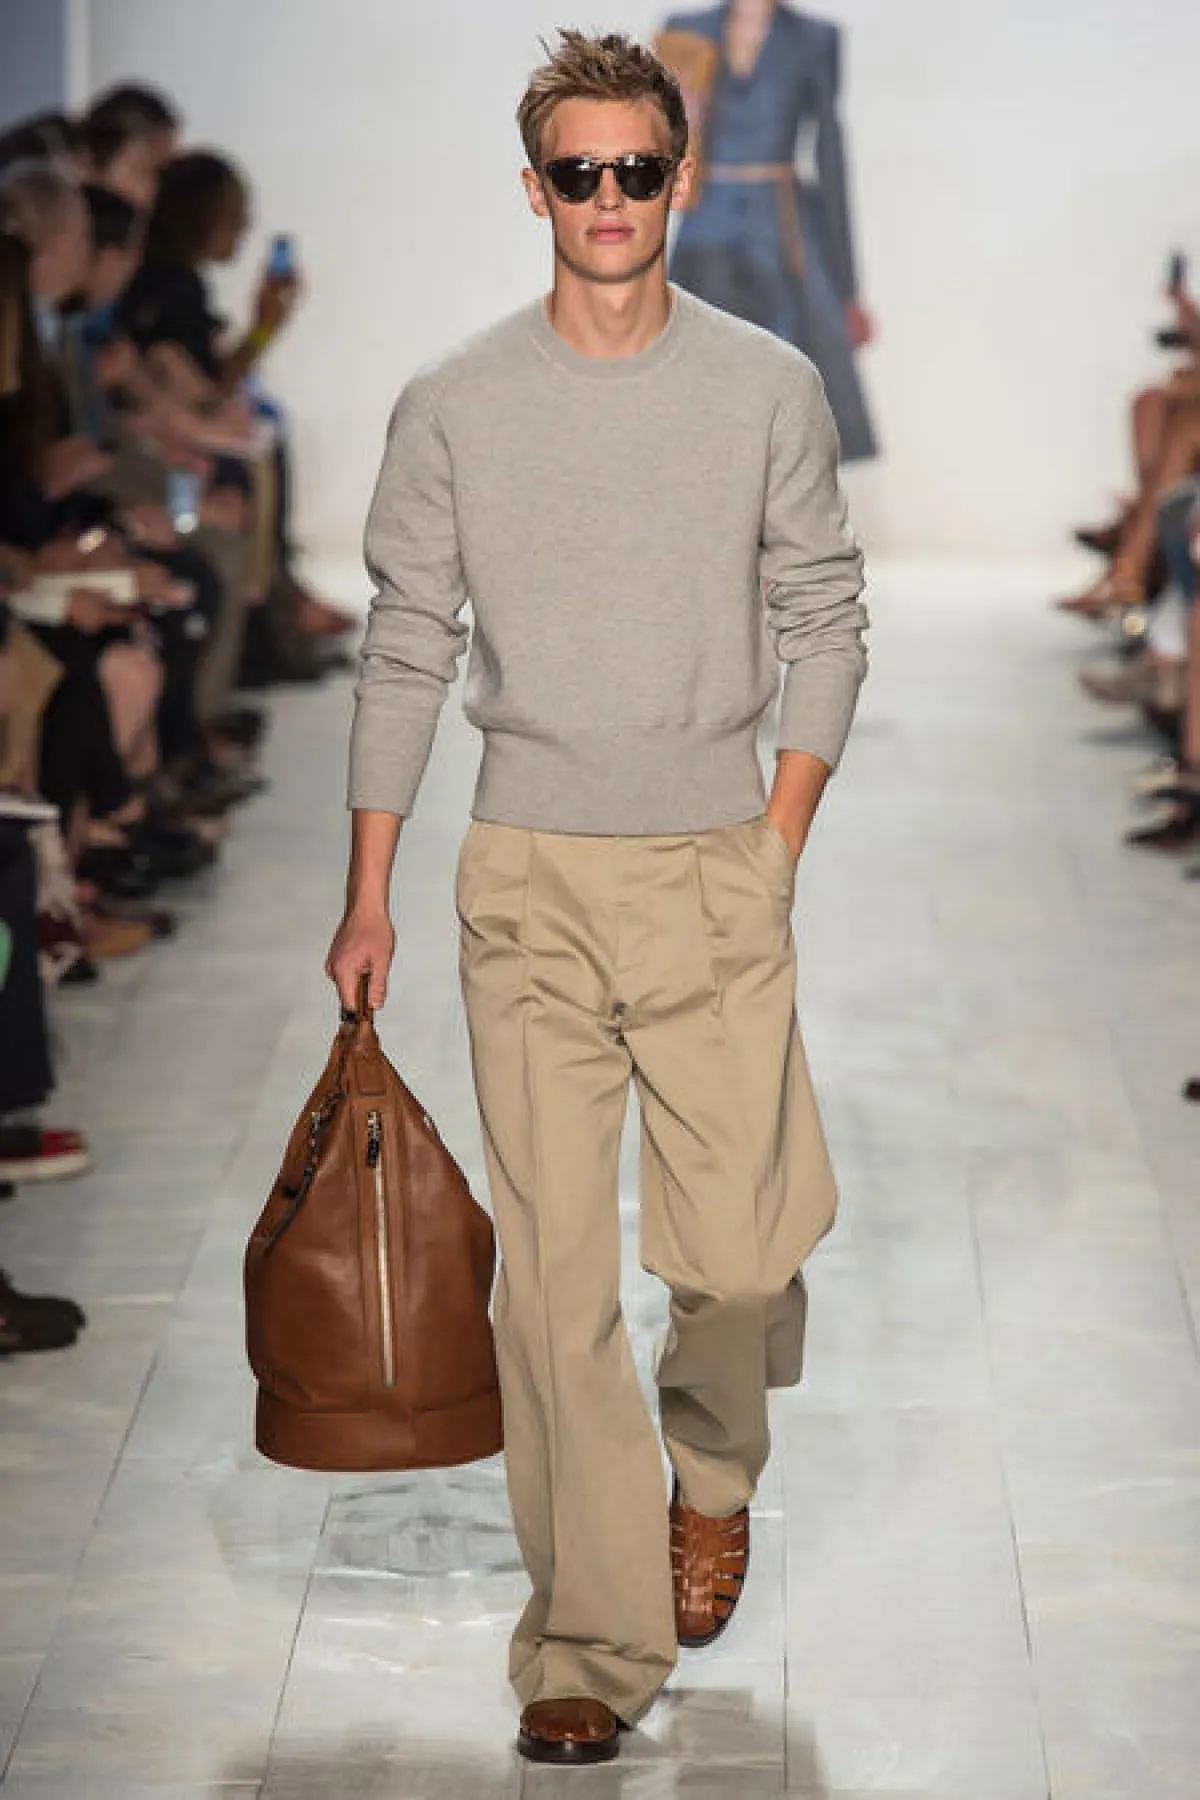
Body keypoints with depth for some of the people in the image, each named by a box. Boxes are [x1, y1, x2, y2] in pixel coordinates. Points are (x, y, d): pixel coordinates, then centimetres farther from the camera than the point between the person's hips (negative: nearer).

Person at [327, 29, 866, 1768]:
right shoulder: (454, 405, 1)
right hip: (527, 872, 0)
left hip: (717, 866, 0)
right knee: (553, 1268, -3)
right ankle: (591, 1641, 4)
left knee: (741, 1247, -2)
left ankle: (714, 1470, 32)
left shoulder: (769, 388, 2)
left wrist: (774, 846, -1)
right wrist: (367, 891, 3)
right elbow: (407, 649, 5)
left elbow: (824, 626, 7)